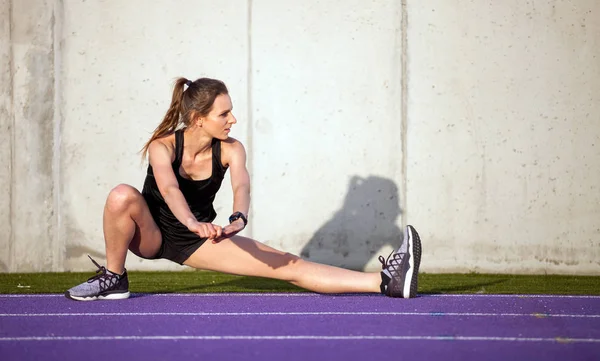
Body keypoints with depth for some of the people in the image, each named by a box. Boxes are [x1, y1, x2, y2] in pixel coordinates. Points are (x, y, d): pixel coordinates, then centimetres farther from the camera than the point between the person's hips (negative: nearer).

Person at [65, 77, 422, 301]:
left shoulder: (230, 150, -14)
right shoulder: (162, 146, -23)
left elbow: (242, 185, -34)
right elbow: (168, 188, -43)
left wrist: (239, 219, -57)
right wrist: (194, 224, -63)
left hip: (197, 242, 2)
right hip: (151, 234, -2)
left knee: (290, 266, -13)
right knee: (123, 195, -37)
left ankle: (386, 282, -22)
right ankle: (114, 278, -15)